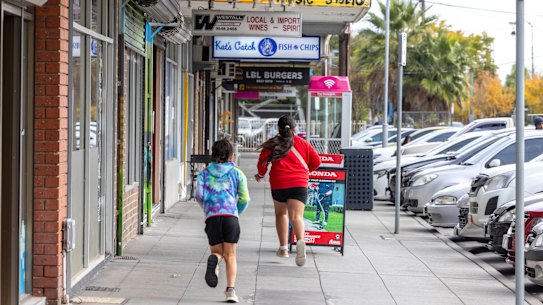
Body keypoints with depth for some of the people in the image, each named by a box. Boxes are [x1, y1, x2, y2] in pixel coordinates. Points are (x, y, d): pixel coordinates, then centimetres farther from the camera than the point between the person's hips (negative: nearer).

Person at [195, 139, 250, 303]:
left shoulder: (205, 173, 16)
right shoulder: (237, 173, 13)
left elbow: (199, 195, 3)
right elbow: (244, 199, 6)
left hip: (212, 217, 1)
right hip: (231, 216, -1)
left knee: (217, 251, 14)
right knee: (230, 255, 6)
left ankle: (214, 259, -24)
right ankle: (230, 289, -10)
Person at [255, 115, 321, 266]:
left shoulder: (273, 144, 5)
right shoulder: (302, 143, 10)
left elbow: (263, 161, -3)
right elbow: (316, 161, 10)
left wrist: (261, 175, 17)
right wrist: (306, 170, 30)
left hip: (278, 184, 0)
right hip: (299, 183, 0)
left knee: (281, 213, 22)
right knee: (296, 216, -12)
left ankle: (283, 247, 21)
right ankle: (300, 241, -41)